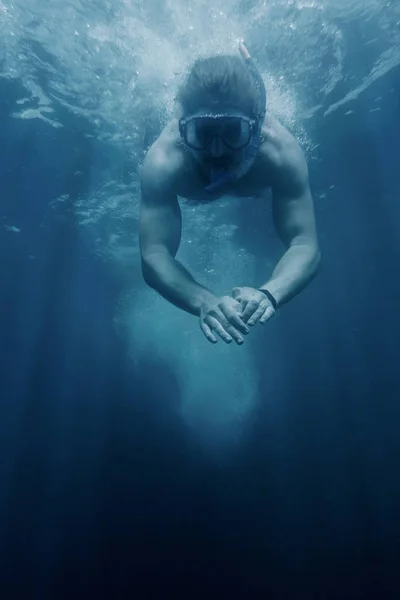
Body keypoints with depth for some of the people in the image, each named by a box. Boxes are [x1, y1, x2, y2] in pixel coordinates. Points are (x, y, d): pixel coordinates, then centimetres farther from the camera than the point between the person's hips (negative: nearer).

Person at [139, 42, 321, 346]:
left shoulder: (281, 152, -45)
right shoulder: (163, 162, -47)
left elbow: (305, 245, -47)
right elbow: (153, 256, -50)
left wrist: (268, 294, -67)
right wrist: (205, 302, -68)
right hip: (188, 173, 0)